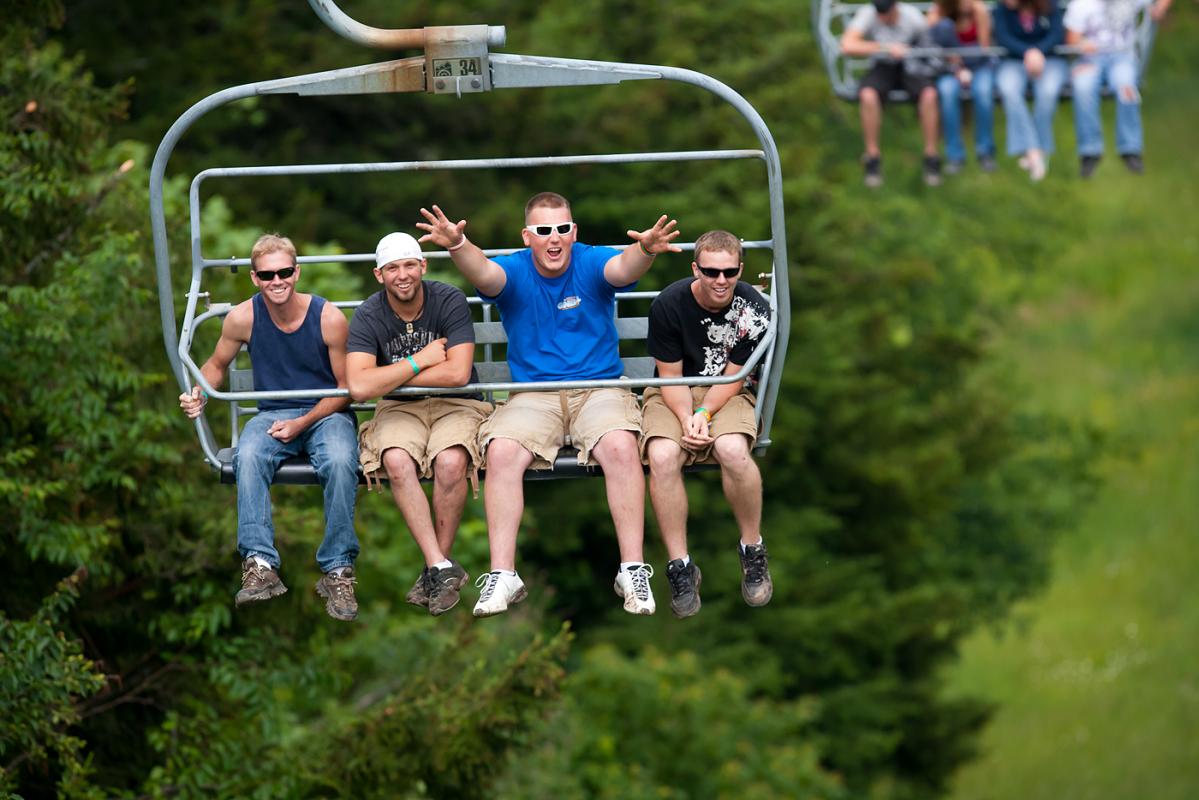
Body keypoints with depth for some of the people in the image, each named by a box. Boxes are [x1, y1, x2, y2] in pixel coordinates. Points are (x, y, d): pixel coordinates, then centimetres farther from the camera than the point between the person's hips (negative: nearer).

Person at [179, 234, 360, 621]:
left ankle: (338, 571, -28)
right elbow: (217, 365, 14)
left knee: (340, 462, -36)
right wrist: (199, 394, -9)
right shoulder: (243, 318, -5)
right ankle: (260, 566, -37)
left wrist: (302, 424, -15)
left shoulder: (329, 318, -11)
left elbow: (347, 388, -3)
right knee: (248, 457, -33)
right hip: (272, 414, 2)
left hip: (326, 413, -2)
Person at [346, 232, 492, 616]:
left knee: (450, 461, -34)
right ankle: (441, 568, -29)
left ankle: (436, 566, -17)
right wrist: (421, 361, -17)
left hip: (456, 405, -1)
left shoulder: (449, 301, -9)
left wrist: (391, 378, -12)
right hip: (399, 410, 1)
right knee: (397, 462, -33)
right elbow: (359, 386, -19)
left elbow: (458, 373, -18)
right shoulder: (368, 317, -6)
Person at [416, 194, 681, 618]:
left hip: (600, 388, -1)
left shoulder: (590, 264, -1)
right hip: (532, 395, 1)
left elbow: (623, 268, -24)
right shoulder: (514, 271, 0)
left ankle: (632, 570, -26)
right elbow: (484, 273, -22)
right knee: (501, 451, -27)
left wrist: (645, 250, -49)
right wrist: (458, 247, -46)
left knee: (621, 447, -31)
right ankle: (502, 576, -23)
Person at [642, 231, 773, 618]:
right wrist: (686, 420, -23)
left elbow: (734, 375, -6)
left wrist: (704, 414, -22)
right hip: (674, 395, 0)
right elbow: (671, 376, -7)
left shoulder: (753, 308, -11)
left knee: (733, 449, -35)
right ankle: (680, 567, -22)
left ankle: (753, 552, -13)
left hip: (728, 395, 0)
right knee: (662, 455, -33)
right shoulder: (669, 304, -13)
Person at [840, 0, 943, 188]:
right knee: (867, 95, -33)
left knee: (929, 94, -32)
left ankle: (931, 157, -17)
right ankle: (873, 157, -19)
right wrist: (886, 47, -37)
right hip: (884, 68, 0)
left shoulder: (913, 17, -18)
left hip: (912, 66, 0)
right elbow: (847, 46, -32)